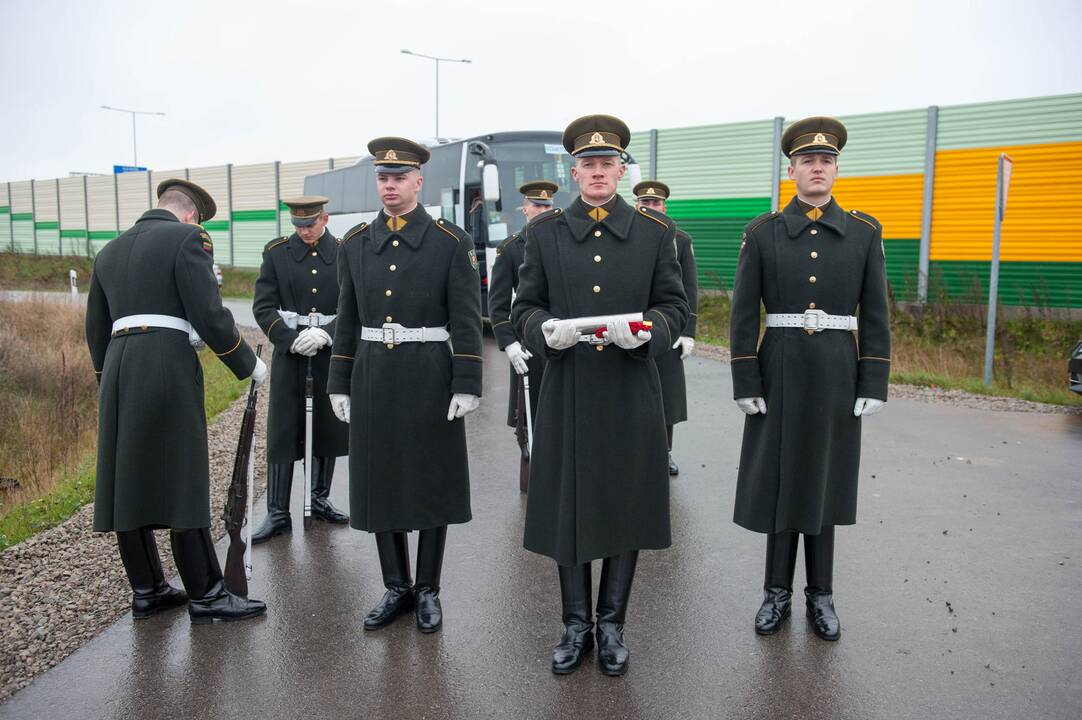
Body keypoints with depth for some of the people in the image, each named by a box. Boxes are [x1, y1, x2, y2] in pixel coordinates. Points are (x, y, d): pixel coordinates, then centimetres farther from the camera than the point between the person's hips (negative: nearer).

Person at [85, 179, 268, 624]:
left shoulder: (110, 252, 20)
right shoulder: (187, 238, -2)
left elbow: (96, 330, 21)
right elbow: (209, 317, -11)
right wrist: (249, 365, 1)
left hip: (119, 371, 8)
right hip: (167, 368, -7)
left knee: (129, 484, 9)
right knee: (182, 483, -5)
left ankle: (146, 590, 18)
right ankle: (205, 595, 1)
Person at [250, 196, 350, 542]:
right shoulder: (276, 252, 3)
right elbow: (263, 307, -1)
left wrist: (325, 333, -17)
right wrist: (292, 340, -14)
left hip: (332, 355, 1)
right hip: (290, 354, -1)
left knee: (329, 430, 10)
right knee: (282, 434, 0)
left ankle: (320, 499, 28)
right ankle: (278, 514, 8)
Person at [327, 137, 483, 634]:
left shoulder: (452, 242, -4)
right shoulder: (355, 244, 8)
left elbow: (466, 322, -6)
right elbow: (347, 320, 10)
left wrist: (467, 385, -12)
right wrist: (339, 384, 7)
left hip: (429, 376, -3)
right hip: (372, 377, 4)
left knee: (432, 482, 5)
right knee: (380, 481, 8)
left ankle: (428, 590, 21)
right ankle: (396, 588, 24)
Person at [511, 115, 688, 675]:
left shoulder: (655, 232, 4)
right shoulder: (545, 232, 5)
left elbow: (674, 308, 3)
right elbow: (524, 308, 5)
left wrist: (644, 332, -18)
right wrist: (548, 331, -18)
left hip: (631, 394, 0)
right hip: (566, 392, 0)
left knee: (626, 508, 8)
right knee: (565, 508, 7)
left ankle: (611, 624, 27)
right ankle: (576, 625, 27)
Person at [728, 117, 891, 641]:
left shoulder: (864, 232, 3)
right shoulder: (762, 232, -1)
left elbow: (875, 316, 2)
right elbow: (744, 313, -3)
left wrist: (874, 384, -3)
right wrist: (745, 382, -8)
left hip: (837, 374, 1)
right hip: (780, 371, -1)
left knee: (825, 477, 10)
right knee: (778, 477, 6)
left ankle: (821, 594, 25)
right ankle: (777, 590, 22)